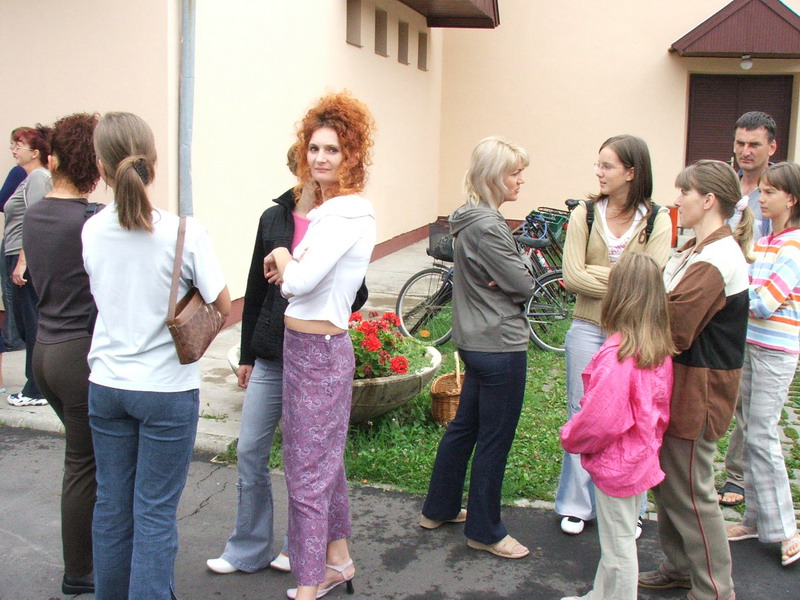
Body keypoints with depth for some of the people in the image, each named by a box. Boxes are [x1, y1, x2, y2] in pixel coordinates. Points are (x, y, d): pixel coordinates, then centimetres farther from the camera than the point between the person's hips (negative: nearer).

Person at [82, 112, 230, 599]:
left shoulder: (93, 230, -3)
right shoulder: (183, 231, -16)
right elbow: (223, 304, -8)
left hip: (106, 384, 4)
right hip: (167, 389, -4)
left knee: (112, 504, 17)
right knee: (155, 511, 4)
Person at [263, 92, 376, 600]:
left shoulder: (348, 211, -18)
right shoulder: (327, 210, 13)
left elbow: (301, 281, -23)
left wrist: (283, 258, -3)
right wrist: (289, 263, -4)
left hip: (318, 349, -10)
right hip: (306, 345, 10)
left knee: (307, 467, -2)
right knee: (325, 458, 19)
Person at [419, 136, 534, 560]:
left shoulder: (472, 220, 10)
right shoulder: (487, 227, -22)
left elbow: (515, 274, 12)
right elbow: (524, 284, -19)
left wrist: (515, 272, -9)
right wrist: (522, 269, 1)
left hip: (475, 341, 10)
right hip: (501, 345, -10)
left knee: (465, 426, 20)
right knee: (494, 440, 3)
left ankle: (439, 509, 34)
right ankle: (484, 531, 17)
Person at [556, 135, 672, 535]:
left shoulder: (657, 221, -5)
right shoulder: (585, 214, -3)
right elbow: (572, 277, -11)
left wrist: (595, 274, -13)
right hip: (588, 330, 1)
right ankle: (576, 504, 26)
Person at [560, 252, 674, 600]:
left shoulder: (618, 353, -28)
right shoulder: (661, 347, -3)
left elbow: (602, 419, -26)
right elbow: (661, 407, 5)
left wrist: (570, 437, -8)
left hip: (616, 464, -9)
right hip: (643, 456, 9)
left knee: (618, 546, 9)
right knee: (618, 541, 24)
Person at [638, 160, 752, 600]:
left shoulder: (714, 261, -22)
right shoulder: (699, 249, 12)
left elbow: (673, 330, -24)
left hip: (697, 389, -10)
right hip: (682, 380, 10)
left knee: (689, 489, 1)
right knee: (667, 478, 19)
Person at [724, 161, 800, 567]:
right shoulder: (763, 241, 12)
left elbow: (765, 302, -19)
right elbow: (746, 292, 9)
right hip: (747, 343, 8)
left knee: (761, 435, -6)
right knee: (749, 431, 11)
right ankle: (757, 518, 22)